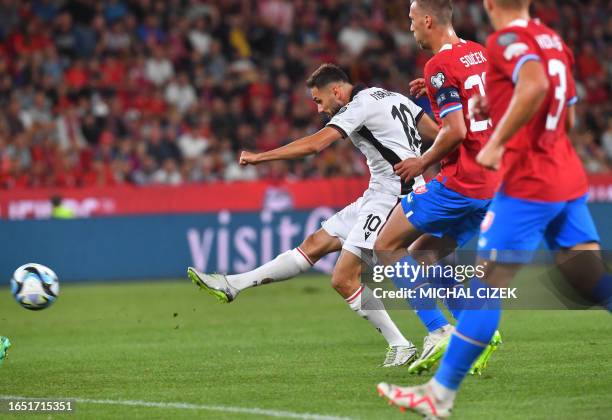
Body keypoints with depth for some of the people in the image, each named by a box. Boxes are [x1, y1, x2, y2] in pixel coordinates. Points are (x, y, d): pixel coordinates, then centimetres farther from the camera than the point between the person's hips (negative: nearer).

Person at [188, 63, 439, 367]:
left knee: (343, 279, -11)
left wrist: (260, 157, -14)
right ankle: (233, 286, 9)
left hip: (391, 196, -10)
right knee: (315, 244, 8)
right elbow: (438, 134, 16)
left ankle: (400, 347, -4)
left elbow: (315, 144, -20)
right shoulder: (392, 97, 16)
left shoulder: (360, 105, -12)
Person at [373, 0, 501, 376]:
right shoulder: (479, 53, 12)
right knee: (423, 255, 18)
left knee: (387, 247, 3)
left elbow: (455, 131, -20)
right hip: (491, 185, 9)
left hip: (459, 183, -9)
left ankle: (438, 331, -8)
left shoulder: (440, 66, -14)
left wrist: (424, 162, -5)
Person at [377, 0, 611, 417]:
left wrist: (496, 142, -24)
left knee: (488, 286, -4)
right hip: (569, 181, 8)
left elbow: (535, 85, -31)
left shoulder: (507, 40, -10)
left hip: (527, 183, -8)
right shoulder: (553, 40, 14)